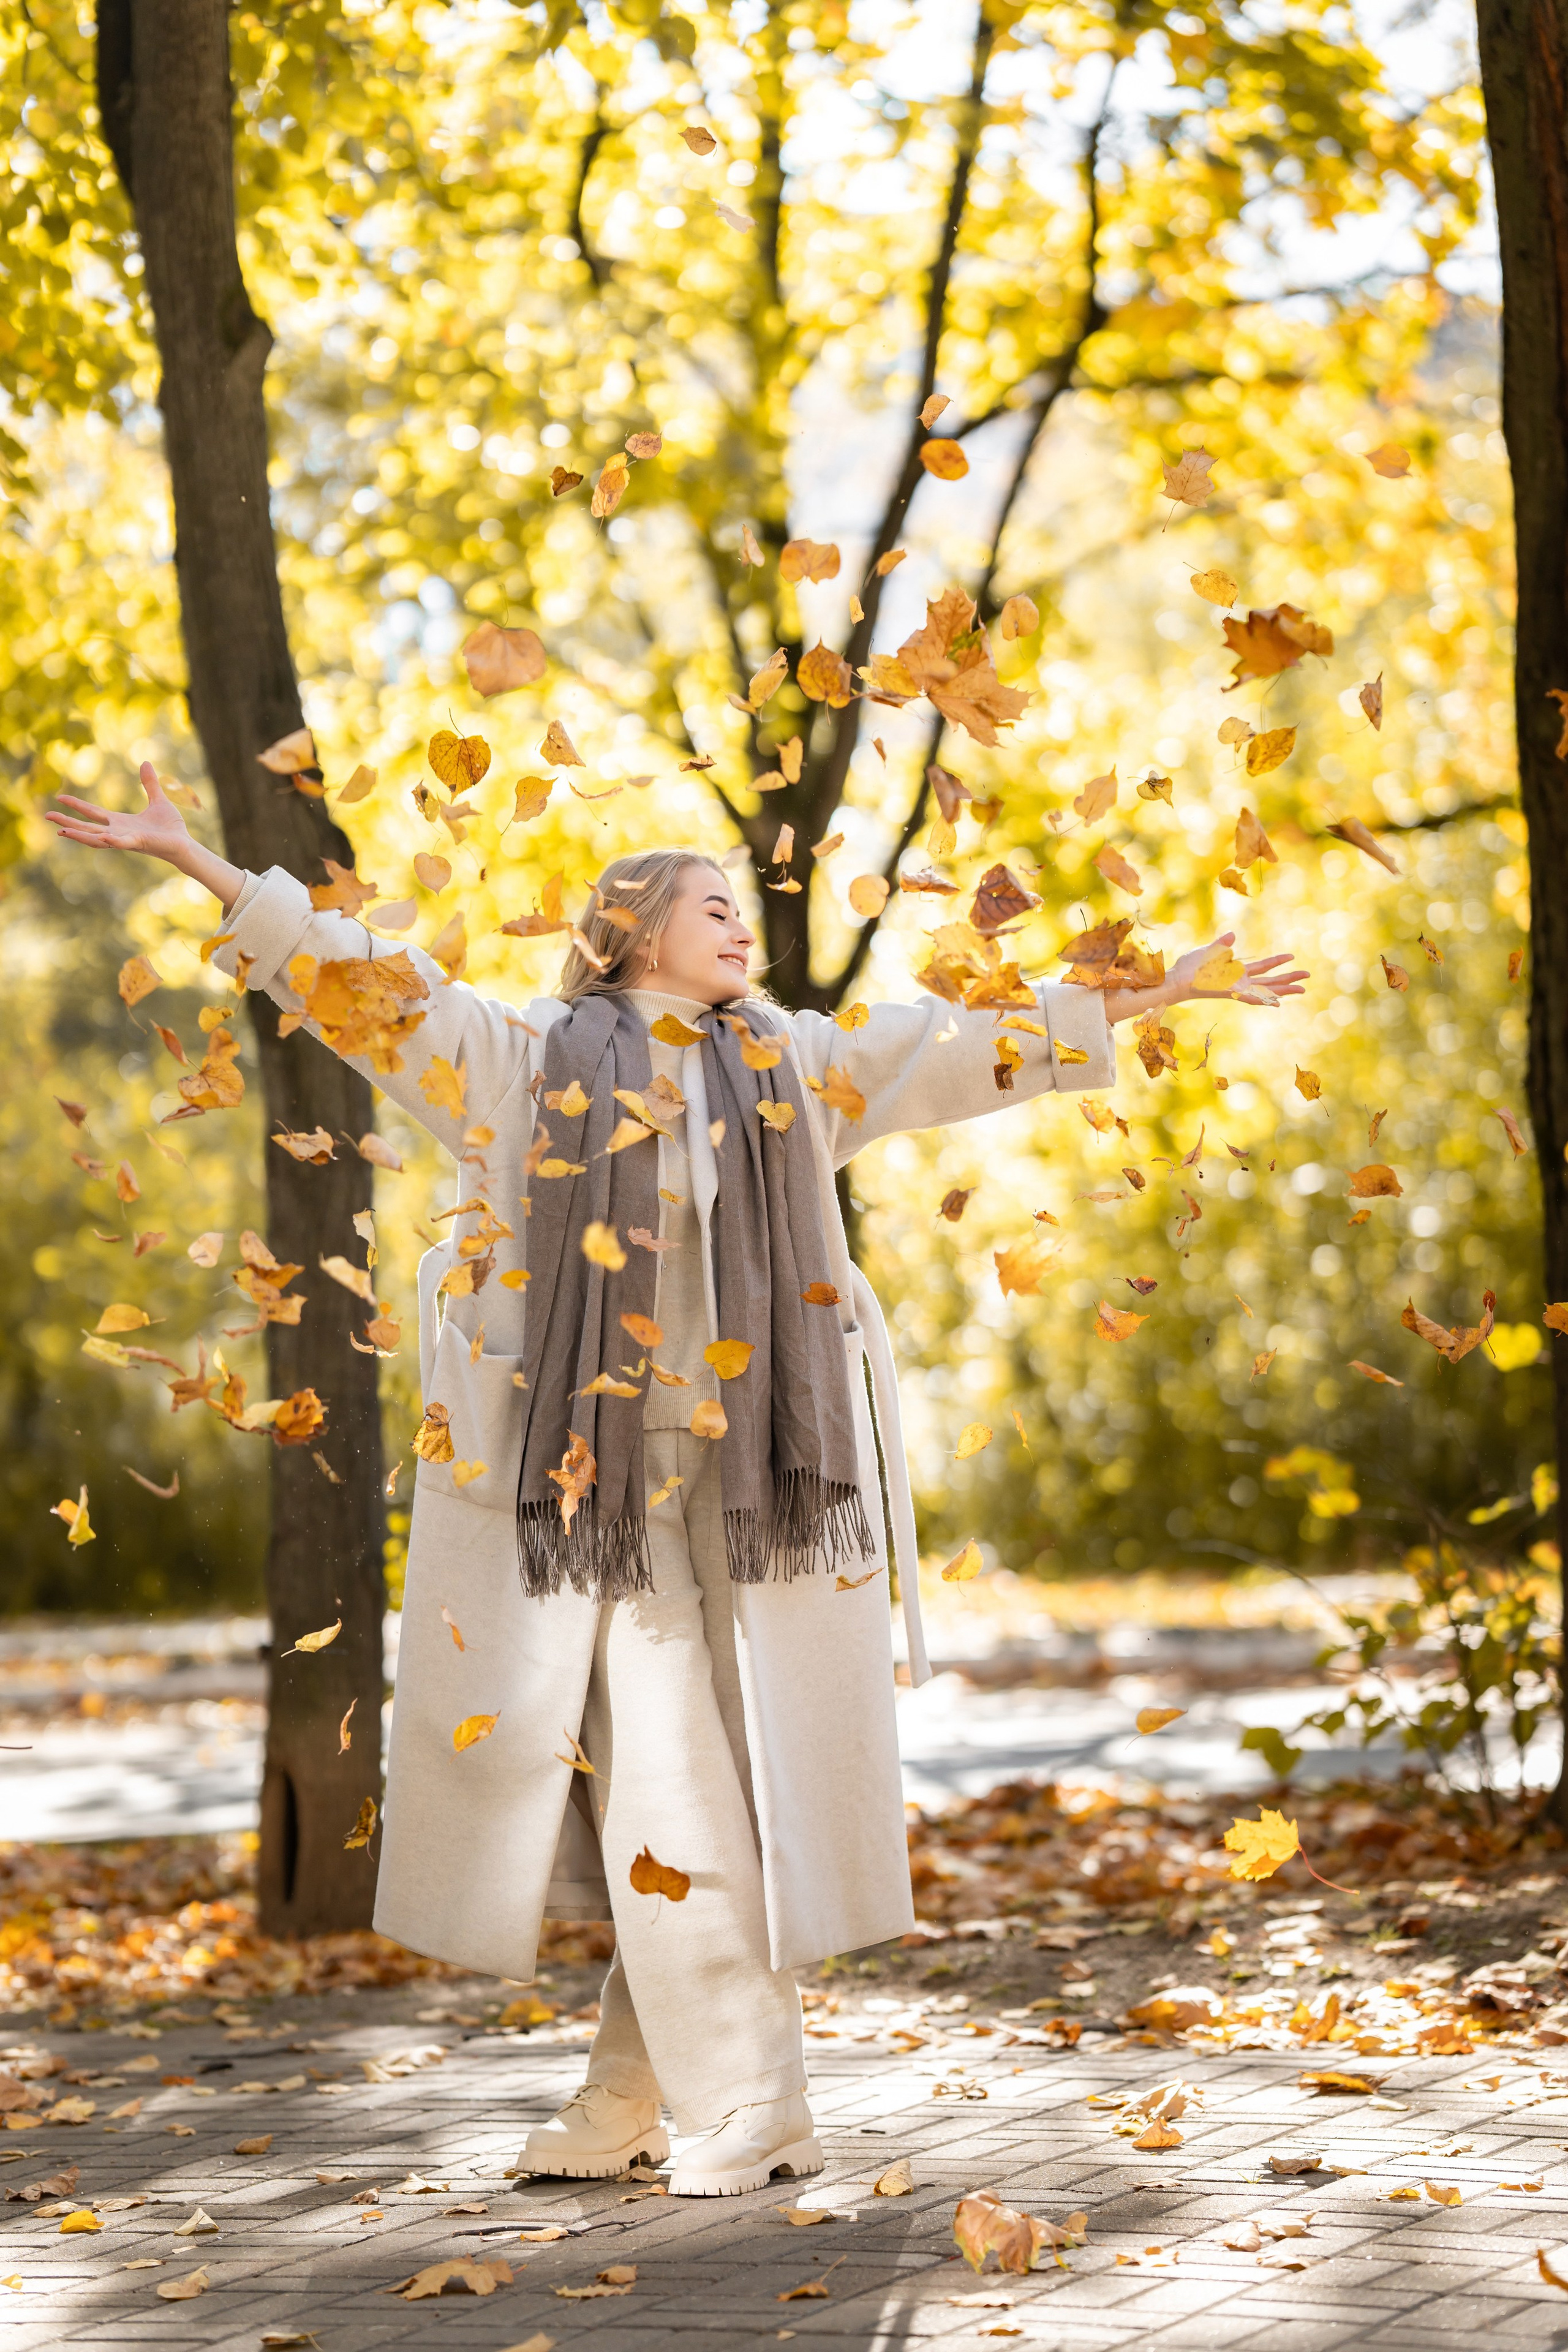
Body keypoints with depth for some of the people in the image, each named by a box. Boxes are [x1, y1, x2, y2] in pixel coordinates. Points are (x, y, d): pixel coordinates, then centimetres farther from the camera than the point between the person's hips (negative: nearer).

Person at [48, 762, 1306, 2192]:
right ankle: (740, 2110, 1)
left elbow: (965, 1044, 19)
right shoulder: (525, 1059, 7)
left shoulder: (793, 1064, 16)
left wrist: (1161, 994, 18)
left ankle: (636, 2084, 9)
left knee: (750, 1791, -1)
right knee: (661, 1798, -5)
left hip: (756, 1482, 3)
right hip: (600, 1478, -3)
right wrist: (196, 862, -2)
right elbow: (364, 979, 4)